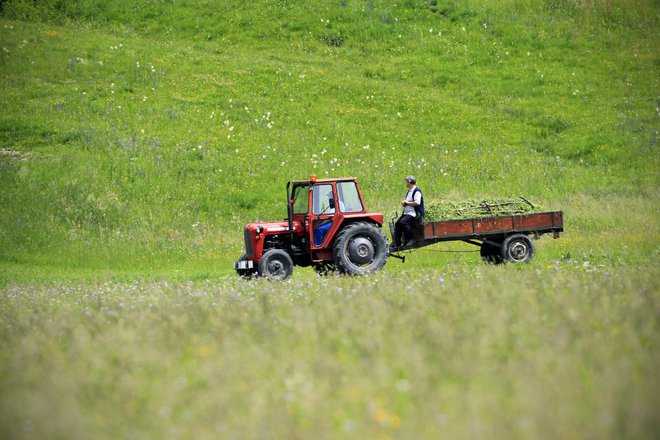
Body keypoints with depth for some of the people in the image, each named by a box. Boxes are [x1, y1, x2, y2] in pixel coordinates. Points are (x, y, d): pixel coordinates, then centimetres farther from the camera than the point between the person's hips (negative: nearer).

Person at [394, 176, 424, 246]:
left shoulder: (417, 191, -10)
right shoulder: (409, 192, 22)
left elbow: (417, 203, -23)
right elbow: (405, 202, 29)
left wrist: (407, 202, -12)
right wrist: (403, 203, 4)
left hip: (413, 214, -10)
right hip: (406, 213, 10)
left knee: (403, 222, -30)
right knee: (397, 224, -3)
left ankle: (411, 239, -22)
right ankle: (397, 242, -1)